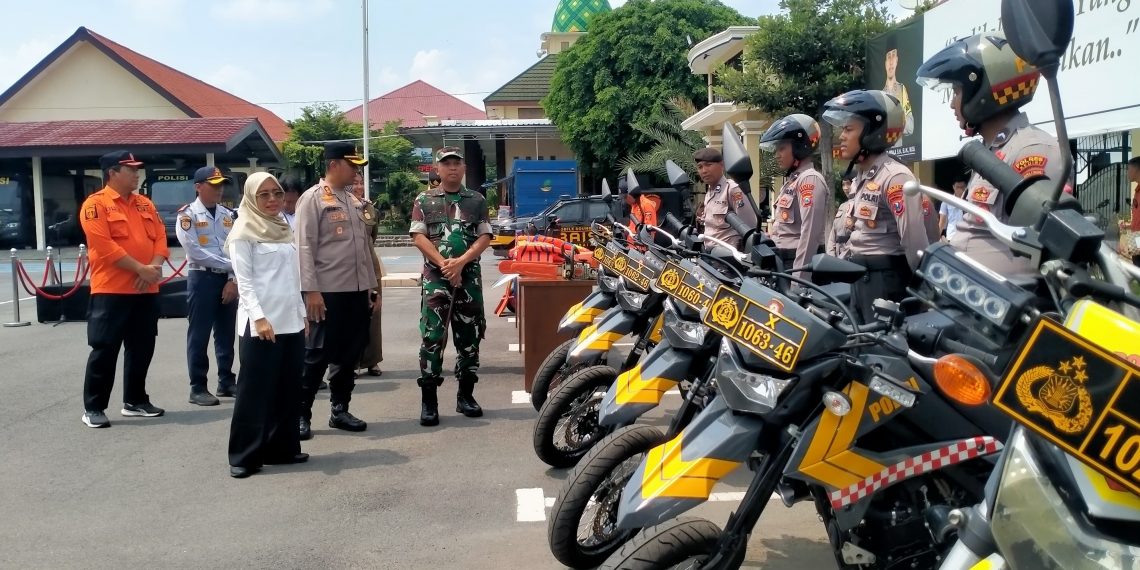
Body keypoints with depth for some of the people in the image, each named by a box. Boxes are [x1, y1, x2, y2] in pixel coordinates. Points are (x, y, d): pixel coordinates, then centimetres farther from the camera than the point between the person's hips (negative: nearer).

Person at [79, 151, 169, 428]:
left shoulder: (145, 204, 14)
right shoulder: (95, 204, -7)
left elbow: (160, 237, 9)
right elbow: (104, 245, -15)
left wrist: (155, 266, -9)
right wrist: (140, 269, -17)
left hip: (147, 290, 6)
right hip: (111, 290, -6)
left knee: (142, 348, 11)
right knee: (104, 350, -2)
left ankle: (135, 401, 24)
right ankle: (93, 408, 8)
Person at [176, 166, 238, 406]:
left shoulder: (228, 215, 11)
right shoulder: (188, 214, -5)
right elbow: (194, 251, -14)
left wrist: (233, 279, -7)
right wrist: (228, 264, -12)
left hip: (227, 280, 5)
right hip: (202, 278, -5)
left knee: (226, 334, 11)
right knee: (199, 336, -1)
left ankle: (226, 382, 21)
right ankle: (198, 388, 5)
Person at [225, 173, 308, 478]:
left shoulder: (284, 228, 15)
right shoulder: (244, 232, -5)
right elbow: (244, 281, -11)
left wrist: (302, 314, 14)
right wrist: (259, 318, -19)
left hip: (291, 321, 7)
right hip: (261, 323, -7)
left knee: (288, 388, 10)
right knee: (255, 390, -1)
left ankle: (282, 447, 19)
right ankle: (244, 456, 7)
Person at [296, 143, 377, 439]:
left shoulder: (354, 201, 15)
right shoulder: (313, 198, -7)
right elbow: (305, 247, -12)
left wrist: (370, 285, 14)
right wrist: (311, 290, -17)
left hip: (356, 290, 7)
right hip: (328, 291, -7)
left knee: (350, 352, 12)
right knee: (318, 353, -1)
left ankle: (339, 409, 23)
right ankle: (301, 413, 10)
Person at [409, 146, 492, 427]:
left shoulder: (477, 201, 10)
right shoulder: (424, 201, 8)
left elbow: (484, 237, 2)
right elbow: (419, 236, -1)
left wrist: (460, 262, -12)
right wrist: (443, 264, -14)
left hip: (470, 276, 2)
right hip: (435, 276, -2)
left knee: (469, 337, 6)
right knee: (432, 337, -8)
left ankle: (465, 395, 17)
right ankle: (429, 400, -4)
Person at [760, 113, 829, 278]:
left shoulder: (810, 179, -11)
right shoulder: (791, 180, 19)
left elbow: (810, 234, -20)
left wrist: (799, 277, -24)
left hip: (799, 262, -10)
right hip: (783, 261, 10)